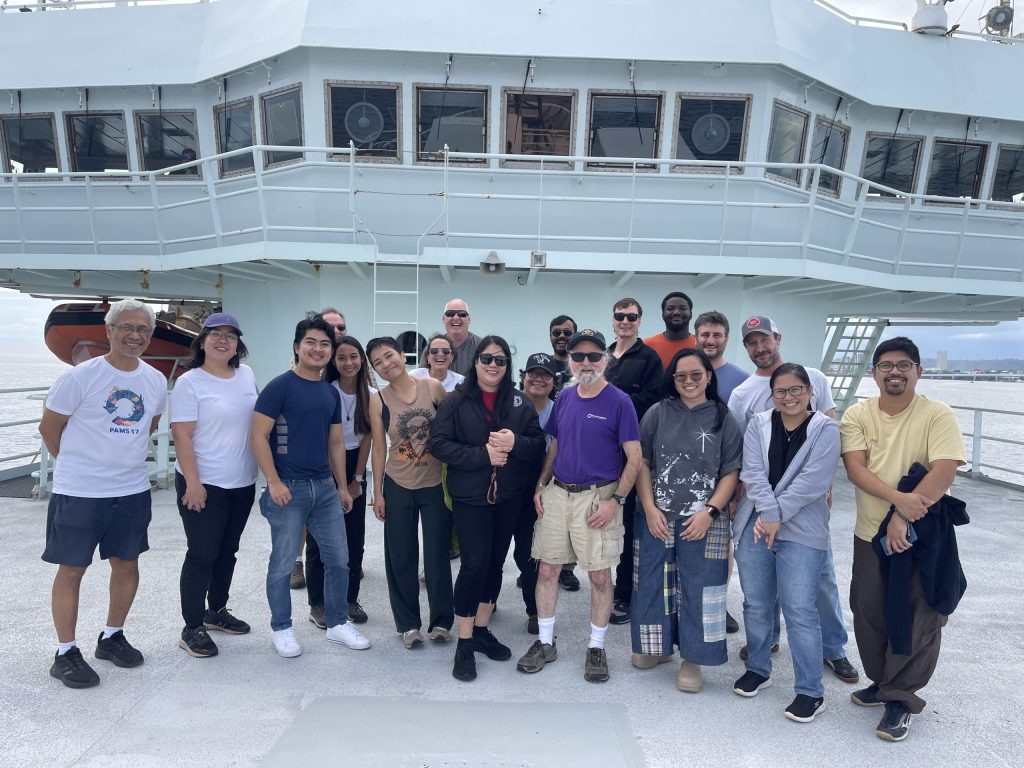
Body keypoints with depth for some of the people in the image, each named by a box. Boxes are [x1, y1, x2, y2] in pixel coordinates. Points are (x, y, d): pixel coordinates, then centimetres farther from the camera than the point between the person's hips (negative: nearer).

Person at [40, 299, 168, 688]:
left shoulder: (156, 380, 2)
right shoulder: (82, 376, -13)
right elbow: (49, 427, -3)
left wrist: (123, 458, 14)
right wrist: (78, 464, 6)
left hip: (133, 491, 5)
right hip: (79, 493, -5)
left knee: (126, 565, 14)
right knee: (72, 569, 6)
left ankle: (112, 637, 33)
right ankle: (65, 653, 20)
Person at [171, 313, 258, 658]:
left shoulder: (246, 374, 6)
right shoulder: (190, 382, -11)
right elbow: (181, 436, -14)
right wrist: (193, 483, -19)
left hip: (242, 483, 6)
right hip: (204, 484, -6)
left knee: (227, 551, 18)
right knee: (202, 555, 1)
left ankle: (217, 610, 35)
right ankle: (192, 629, 15)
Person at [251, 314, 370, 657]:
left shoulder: (331, 392, 12)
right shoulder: (280, 386, -8)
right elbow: (259, 437, -12)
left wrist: (342, 485, 15)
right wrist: (274, 482, -18)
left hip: (325, 487, 6)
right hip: (289, 487, -6)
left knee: (339, 559, 11)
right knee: (283, 563, 6)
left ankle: (338, 623, 26)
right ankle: (281, 629, 24)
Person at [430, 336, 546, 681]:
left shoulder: (520, 402, 4)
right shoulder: (457, 401, -4)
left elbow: (538, 445, 3)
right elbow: (438, 443, -11)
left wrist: (515, 443, -18)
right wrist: (483, 454, -19)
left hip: (508, 497, 4)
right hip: (470, 497, -4)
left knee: (495, 564, 12)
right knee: (474, 565, -6)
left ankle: (481, 630, 30)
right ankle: (464, 645, 9)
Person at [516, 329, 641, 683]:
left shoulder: (619, 402, -7)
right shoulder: (564, 397, 8)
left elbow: (634, 458, -8)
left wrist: (616, 501, -15)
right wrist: (540, 486, 7)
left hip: (598, 497, -4)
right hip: (557, 494, 5)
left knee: (600, 575, 5)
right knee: (547, 570, 9)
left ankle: (596, 648, 24)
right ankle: (545, 643, 25)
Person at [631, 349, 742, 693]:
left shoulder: (724, 420, 0)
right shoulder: (658, 414, 2)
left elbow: (731, 472, -1)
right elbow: (642, 463, 3)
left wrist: (709, 512, -11)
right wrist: (650, 509, -6)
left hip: (702, 522, -1)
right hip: (657, 518, 2)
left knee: (697, 588, 4)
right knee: (653, 583, 10)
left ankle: (691, 659, 19)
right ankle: (657, 645, 31)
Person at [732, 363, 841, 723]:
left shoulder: (825, 430, -3)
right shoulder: (758, 424, 6)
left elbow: (813, 480, -12)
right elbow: (753, 472, -4)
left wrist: (778, 515, -15)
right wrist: (766, 513, -15)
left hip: (802, 531, -3)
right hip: (755, 526, 4)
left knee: (800, 609, -3)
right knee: (756, 603, 13)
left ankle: (810, 690, 11)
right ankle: (757, 668, 32)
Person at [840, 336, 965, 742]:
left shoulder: (938, 415, -10)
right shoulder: (857, 415, -2)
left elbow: (943, 473, -19)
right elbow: (856, 469, -12)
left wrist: (904, 519, -23)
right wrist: (898, 498, -27)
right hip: (870, 533, 3)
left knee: (916, 618, 4)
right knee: (868, 613, 14)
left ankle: (901, 699, 21)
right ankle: (882, 682, 35)